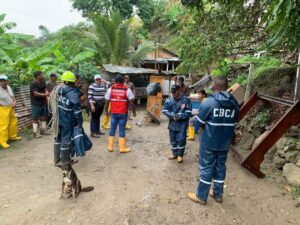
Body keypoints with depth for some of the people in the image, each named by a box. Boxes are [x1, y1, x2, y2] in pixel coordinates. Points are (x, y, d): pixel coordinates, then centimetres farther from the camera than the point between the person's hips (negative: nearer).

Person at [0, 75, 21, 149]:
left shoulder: (9, 88, 8)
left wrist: (14, 102, 2)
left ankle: (12, 136, 35)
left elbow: (13, 96, 19)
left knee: (14, 123, 16)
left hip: (11, 108, 8)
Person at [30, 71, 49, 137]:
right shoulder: (33, 84, -15)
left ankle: (43, 130, 29)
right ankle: (36, 132, 8)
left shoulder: (43, 82, 8)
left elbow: (45, 89, 8)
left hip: (43, 103, 8)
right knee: (35, 118, 1)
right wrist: (44, 95, -19)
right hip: (36, 104, -8)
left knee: (43, 117, 16)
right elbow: (35, 93, -22)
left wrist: (46, 93, -14)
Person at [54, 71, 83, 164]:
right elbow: (77, 110, -18)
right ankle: (65, 160, 18)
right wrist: (79, 122, -11)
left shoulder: (59, 90, 2)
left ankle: (56, 158, 34)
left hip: (58, 119, 7)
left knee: (58, 137, 20)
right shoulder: (73, 93, -18)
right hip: (68, 121, -6)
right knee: (66, 139, 5)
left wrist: (56, 117, 18)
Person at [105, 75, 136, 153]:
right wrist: (134, 112, 3)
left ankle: (110, 147, 20)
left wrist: (106, 111, 14)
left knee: (112, 129, 13)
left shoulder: (111, 89, 0)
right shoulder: (127, 90, -6)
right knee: (122, 130, 5)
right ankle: (122, 148, 12)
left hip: (114, 113, 2)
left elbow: (107, 101, 1)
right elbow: (132, 102, -8)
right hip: (123, 113, -2)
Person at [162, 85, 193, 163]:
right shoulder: (169, 100, -2)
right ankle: (174, 154, 33)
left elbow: (189, 112, -11)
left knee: (181, 140, 0)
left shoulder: (186, 100, -11)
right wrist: (172, 115, -19)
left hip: (182, 124, -3)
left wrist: (180, 116, -24)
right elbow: (164, 110, -3)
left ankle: (180, 155, 22)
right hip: (172, 123, 4)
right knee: (173, 140, 14)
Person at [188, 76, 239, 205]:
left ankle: (201, 196, 20)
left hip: (209, 142, -5)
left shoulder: (209, 102, -17)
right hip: (225, 143, 5)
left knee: (206, 168, 6)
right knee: (220, 167, 18)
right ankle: (218, 194, 32)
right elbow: (234, 123, 7)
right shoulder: (234, 103, 0)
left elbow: (199, 122, -10)